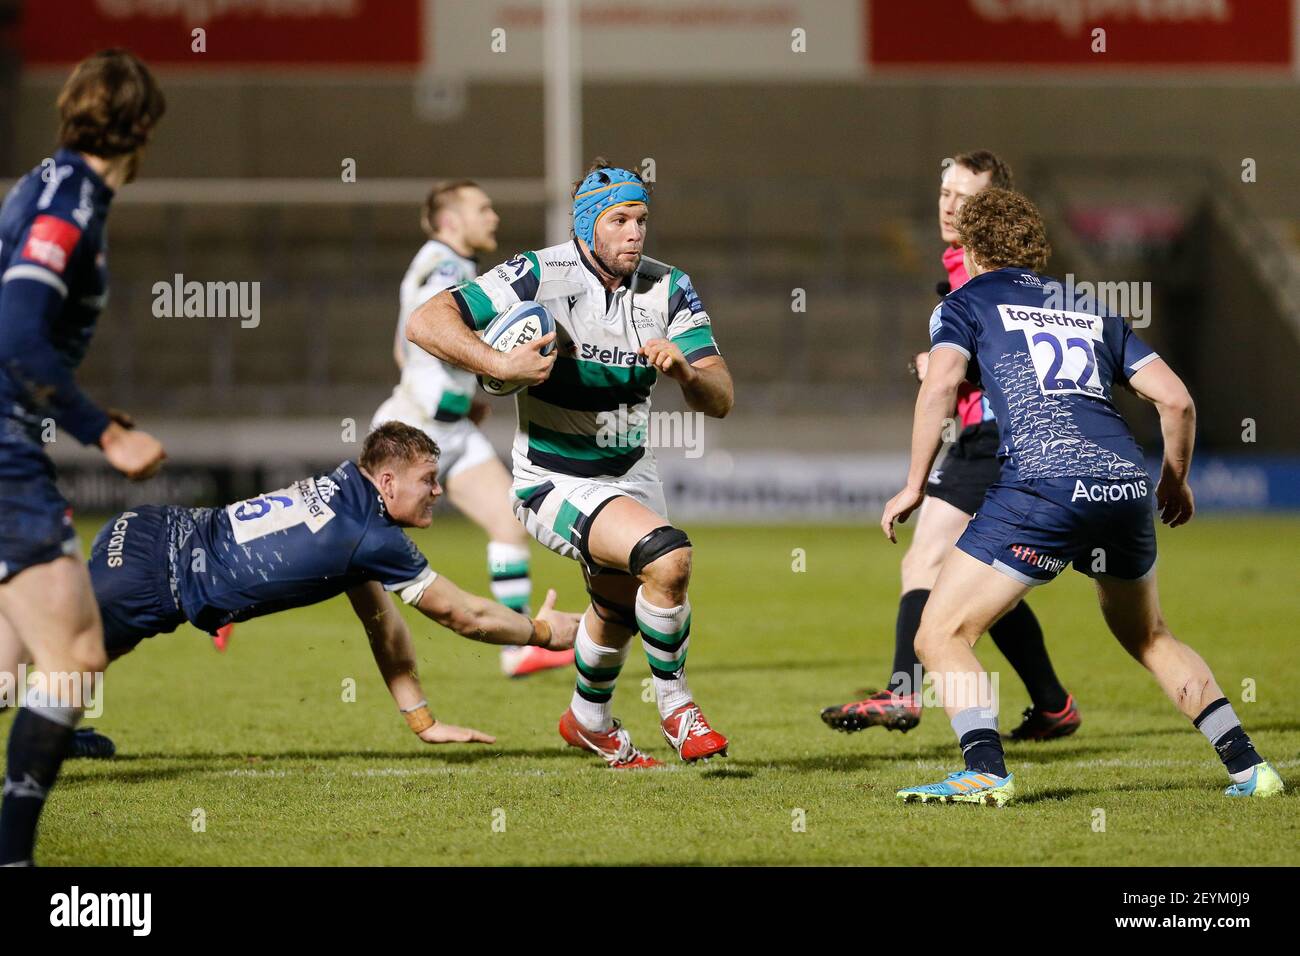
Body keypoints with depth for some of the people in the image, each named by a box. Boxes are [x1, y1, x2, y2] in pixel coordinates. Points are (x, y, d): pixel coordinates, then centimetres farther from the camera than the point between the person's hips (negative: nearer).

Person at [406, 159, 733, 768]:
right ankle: (675, 707, -8)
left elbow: (720, 400, -7)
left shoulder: (669, 289, -6)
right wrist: (501, 366, -35)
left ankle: (589, 722, 53)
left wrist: (685, 370, -29)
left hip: (630, 473, 7)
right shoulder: (540, 276, -20)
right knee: (667, 556, -27)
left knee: (618, 612, 24)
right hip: (554, 482, -6)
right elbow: (425, 323, -23)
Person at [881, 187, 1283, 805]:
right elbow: (1176, 399, 20)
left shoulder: (966, 302, 14)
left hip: (1043, 484, -5)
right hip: (1127, 486, 5)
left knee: (940, 635, 2)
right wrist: (1175, 482, 34)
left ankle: (986, 773, -17)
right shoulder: (1091, 310, 26)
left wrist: (915, 486, 0)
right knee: (1148, 637, 27)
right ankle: (1248, 766, 19)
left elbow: (940, 386, -5)